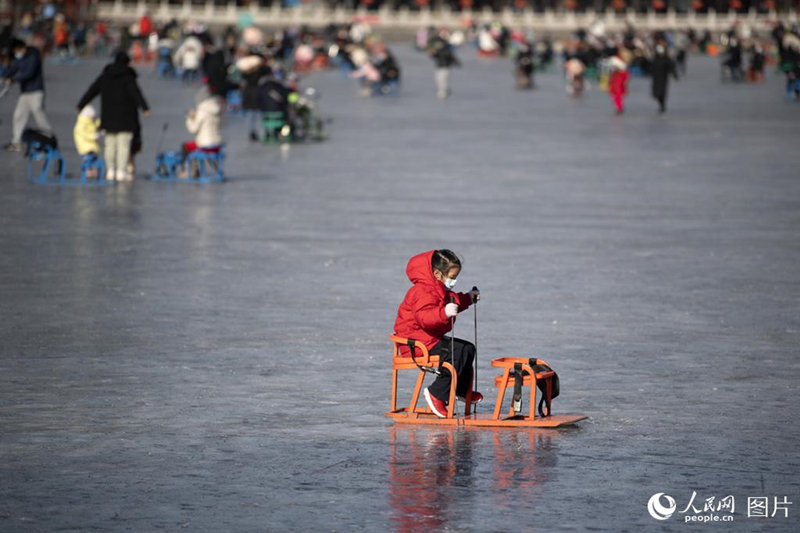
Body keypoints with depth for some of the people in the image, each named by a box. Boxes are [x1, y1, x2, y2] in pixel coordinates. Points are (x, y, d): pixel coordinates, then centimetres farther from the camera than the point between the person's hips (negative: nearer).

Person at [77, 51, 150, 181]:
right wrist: (144, 107, -28)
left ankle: (111, 171, 14)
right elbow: (136, 93, -21)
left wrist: (80, 105, 24)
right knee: (124, 144, -4)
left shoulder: (104, 76, 9)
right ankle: (121, 171, -8)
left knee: (110, 145, 12)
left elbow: (92, 90, 15)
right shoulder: (128, 77, -8)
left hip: (109, 116, 5)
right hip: (125, 117, -5)